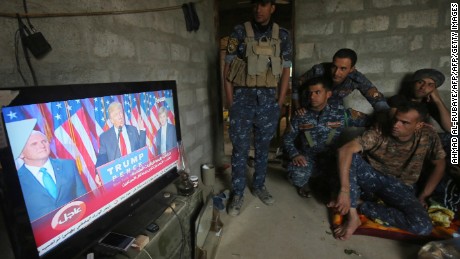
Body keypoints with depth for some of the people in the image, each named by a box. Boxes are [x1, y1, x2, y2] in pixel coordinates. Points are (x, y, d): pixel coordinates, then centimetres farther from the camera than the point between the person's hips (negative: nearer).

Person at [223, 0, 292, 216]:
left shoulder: (282, 35, 8)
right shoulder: (239, 32, 2)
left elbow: (285, 71, 9)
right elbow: (228, 69, 0)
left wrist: (279, 103, 3)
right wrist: (231, 103, -5)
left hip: (268, 98, 2)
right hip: (242, 97, -2)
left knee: (263, 146, 11)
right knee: (240, 148, 1)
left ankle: (259, 186, 29)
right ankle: (238, 193, 16)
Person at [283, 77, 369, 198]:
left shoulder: (342, 114, -4)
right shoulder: (301, 117, -1)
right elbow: (287, 138, 4)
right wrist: (294, 154, -13)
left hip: (333, 160, 1)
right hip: (308, 160, 0)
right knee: (297, 174, -33)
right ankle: (303, 184, 12)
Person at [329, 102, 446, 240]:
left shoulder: (428, 136, -12)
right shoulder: (377, 134, -21)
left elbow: (439, 164, 4)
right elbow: (345, 150, -36)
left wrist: (423, 196, -1)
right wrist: (345, 191, -43)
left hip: (401, 187, 2)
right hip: (372, 177, -1)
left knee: (423, 227, -27)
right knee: (350, 157, -32)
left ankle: (363, 207, -10)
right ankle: (353, 216, -26)